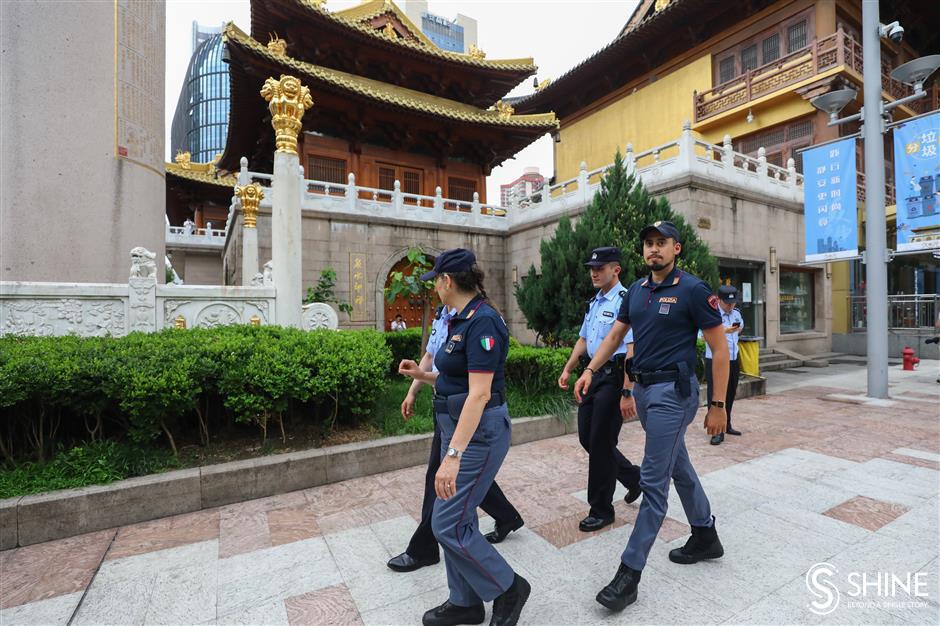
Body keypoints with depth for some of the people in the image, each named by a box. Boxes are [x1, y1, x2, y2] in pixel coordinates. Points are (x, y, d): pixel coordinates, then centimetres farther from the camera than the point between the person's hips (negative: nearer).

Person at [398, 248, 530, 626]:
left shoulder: (482, 321, -20)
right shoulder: (461, 320, 9)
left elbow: (479, 394, -26)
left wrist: (453, 454, -29)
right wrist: (423, 375, 11)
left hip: (479, 432, -10)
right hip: (456, 426, 10)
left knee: (448, 524, -1)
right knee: (458, 516, 17)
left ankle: (508, 588, 22)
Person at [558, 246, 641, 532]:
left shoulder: (624, 300, -15)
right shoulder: (594, 302, 14)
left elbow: (632, 348, -21)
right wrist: (567, 369, 17)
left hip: (614, 377, -9)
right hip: (593, 375, 9)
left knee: (601, 442, 0)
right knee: (587, 437, 14)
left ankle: (601, 510, 20)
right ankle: (633, 477, 37)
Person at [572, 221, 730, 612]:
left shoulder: (692, 290, -10)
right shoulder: (636, 290, 9)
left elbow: (720, 349, -8)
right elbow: (615, 334, 13)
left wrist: (718, 405, -9)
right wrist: (590, 370, 1)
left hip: (673, 391, -7)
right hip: (643, 389, 7)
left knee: (653, 481, -4)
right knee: (679, 466, 21)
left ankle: (630, 573, 6)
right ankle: (706, 538, 42)